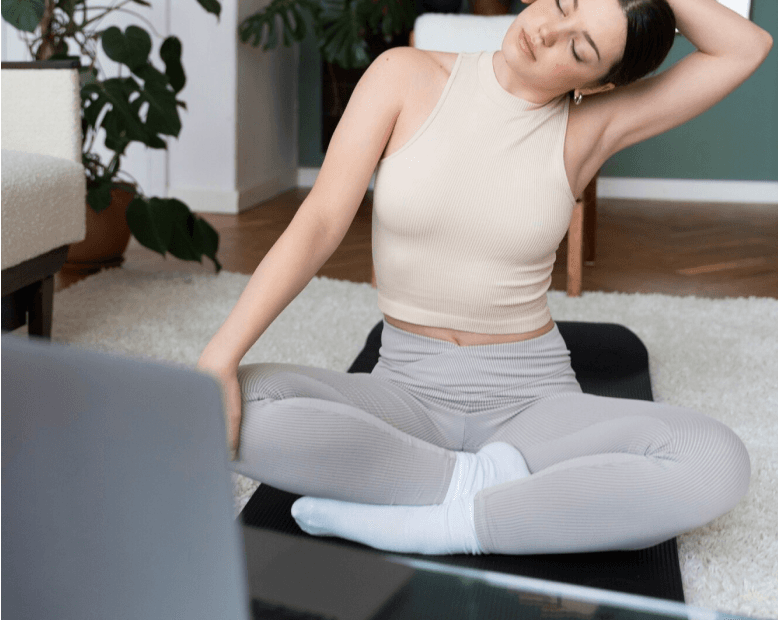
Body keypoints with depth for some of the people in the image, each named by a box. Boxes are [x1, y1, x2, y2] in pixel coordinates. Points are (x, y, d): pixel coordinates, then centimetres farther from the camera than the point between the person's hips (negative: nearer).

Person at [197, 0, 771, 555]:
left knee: (719, 465, -27)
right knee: (234, 410, -27)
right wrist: (219, 357, -21)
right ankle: (484, 479, -16)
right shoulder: (406, 77, -4)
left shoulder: (590, 127, -2)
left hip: (532, 398, 1)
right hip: (410, 387, 0)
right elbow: (319, 223, -11)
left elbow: (747, 49, -3)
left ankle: (425, 525, -22)